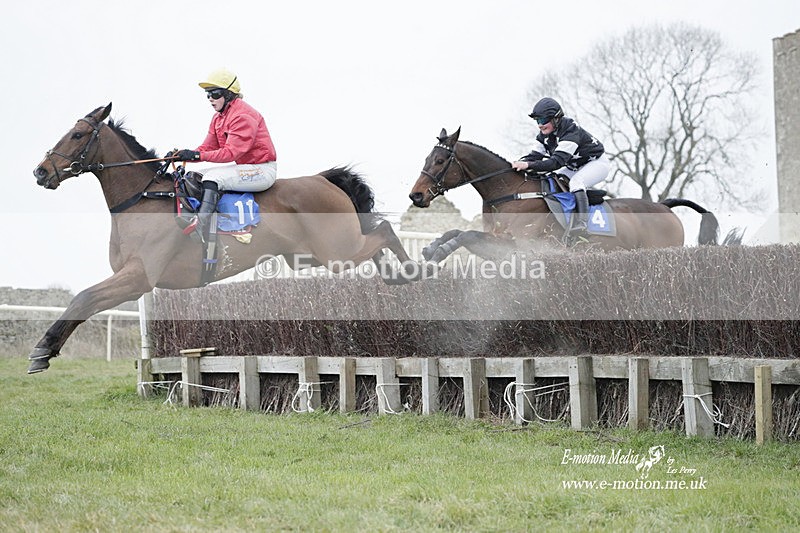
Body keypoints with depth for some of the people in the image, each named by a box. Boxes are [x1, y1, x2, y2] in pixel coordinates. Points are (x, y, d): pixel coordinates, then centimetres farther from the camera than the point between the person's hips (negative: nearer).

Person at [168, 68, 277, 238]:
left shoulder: (243, 116, -19)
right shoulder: (218, 118, 11)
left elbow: (231, 152, -25)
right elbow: (207, 147, 8)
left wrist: (197, 155, -29)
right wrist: (181, 155, -10)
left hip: (263, 170, -10)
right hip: (244, 167, 10)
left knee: (212, 177, -28)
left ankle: (201, 229, -35)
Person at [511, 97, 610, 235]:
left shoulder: (571, 132, -35)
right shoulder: (544, 135, -7)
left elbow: (557, 162, -43)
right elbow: (534, 155, -9)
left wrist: (528, 165, -51)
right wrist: (519, 164, -31)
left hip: (597, 162, -9)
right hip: (575, 166, 9)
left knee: (575, 182, -33)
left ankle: (581, 222, -38)